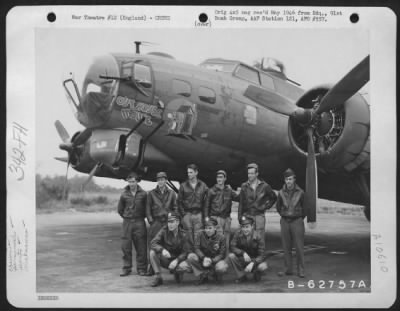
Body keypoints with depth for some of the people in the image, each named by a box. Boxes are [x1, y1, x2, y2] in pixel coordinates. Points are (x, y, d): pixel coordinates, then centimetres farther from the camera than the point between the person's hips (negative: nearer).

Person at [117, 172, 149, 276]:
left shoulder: (143, 194, -2)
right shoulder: (124, 194, 2)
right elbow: (120, 209, 13)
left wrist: (142, 216, 7)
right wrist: (125, 217, 9)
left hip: (139, 222, -1)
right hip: (127, 222, 1)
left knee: (141, 246, 0)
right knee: (126, 246, 1)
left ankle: (141, 268, 8)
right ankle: (126, 268, 11)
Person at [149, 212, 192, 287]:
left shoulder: (182, 235, -7)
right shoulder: (164, 230, -9)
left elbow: (184, 252, -9)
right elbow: (153, 243, -19)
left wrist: (176, 260, -28)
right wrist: (162, 250, -40)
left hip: (176, 260, 0)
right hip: (164, 260, 0)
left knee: (186, 267, -33)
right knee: (152, 252, -28)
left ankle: (177, 272, 6)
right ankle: (158, 277, -17)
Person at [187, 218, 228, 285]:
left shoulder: (221, 238, -9)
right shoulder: (200, 234, -7)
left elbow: (222, 254, -11)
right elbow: (196, 248, -11)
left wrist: (211, 261, -28)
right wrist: (204, 258, -31)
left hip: (215, 260, -1)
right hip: (202, 259, 1)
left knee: (222, 268, -36)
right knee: (191, 256, -29)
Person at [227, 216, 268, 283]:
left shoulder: (258, 237, -18)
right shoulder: (238, 234, -12)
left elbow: (262, 255, -21)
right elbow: (232, 247, -16)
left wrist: (252, 263, -38)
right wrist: (243, 253, -33)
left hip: (255, 260, -2)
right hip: (242, 260, 2)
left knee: (263, 266, -35)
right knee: (231, 256, -27)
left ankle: (256, 274, 6)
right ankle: (242, 276, -6)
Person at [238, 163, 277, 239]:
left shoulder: (264, 186, 2)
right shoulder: (244, 186, 5)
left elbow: (274, 197, 17)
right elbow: (241, 203, 5)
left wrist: (266, 206, 7)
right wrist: (239, 217, 1)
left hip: (259, 216, -1)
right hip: (247, 215, 1)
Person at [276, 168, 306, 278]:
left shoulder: (300, 192, -3)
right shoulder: (281, 192, 2)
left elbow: (304, 207, 9)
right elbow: (278, 206, 17)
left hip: (297, 221, -2)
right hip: (285, 221, 3)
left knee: (299, 246, -2)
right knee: (286, 247, 5)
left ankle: (300, 270, 3)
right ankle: (288, 269, 12)